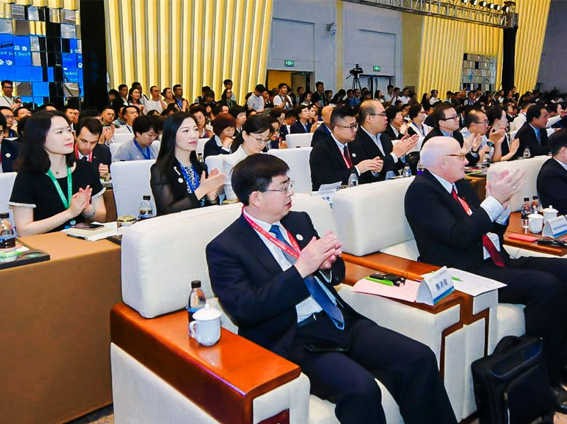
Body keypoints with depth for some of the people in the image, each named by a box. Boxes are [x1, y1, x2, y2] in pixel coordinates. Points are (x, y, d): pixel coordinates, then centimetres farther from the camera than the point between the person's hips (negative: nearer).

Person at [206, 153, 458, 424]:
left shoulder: (299, 221, 14)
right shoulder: (224, 248, -5)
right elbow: (243, 310, -16)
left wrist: (328, 262, -5)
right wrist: (300, 269, -20)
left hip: (339, 320, 6)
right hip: (293, 340, -6)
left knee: (420, 359, -12)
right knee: (360, 387, -30)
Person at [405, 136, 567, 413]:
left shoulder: (460, 184, 15)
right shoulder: (421, 190, -10)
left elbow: (495, 229, 17)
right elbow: (458, 236, -21)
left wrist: (502, 200, -2)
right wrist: (495, 200, -17)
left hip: (494, 261, 8)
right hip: (466, 272, -8)